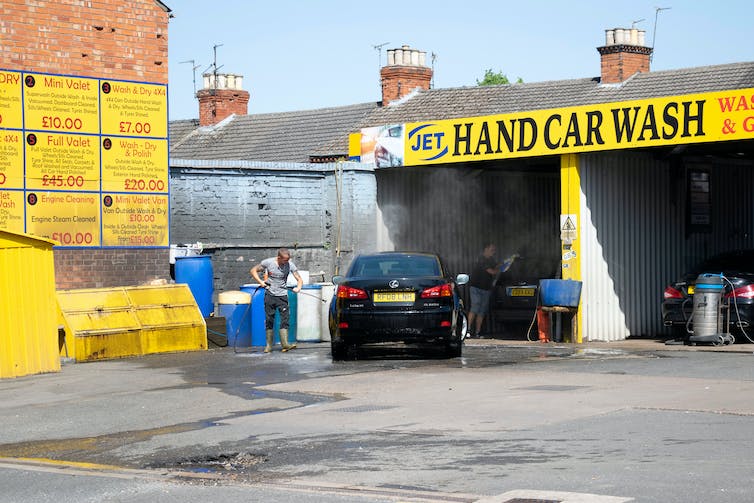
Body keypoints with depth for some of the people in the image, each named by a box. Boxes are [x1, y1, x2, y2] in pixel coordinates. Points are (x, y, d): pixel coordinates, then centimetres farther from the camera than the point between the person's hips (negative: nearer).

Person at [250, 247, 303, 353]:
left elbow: (299, 279, -5)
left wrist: (298, 288, -27)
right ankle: (269, 345, 10)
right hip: (270, 295, 0)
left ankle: (285, 344, -16)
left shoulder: (290, 265, -7)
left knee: (285, 319, -12)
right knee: (269, 320, 3)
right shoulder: (268, 262, -9)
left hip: (282, 295, 0)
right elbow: (253, 271, 2)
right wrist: (261, 282, -12)